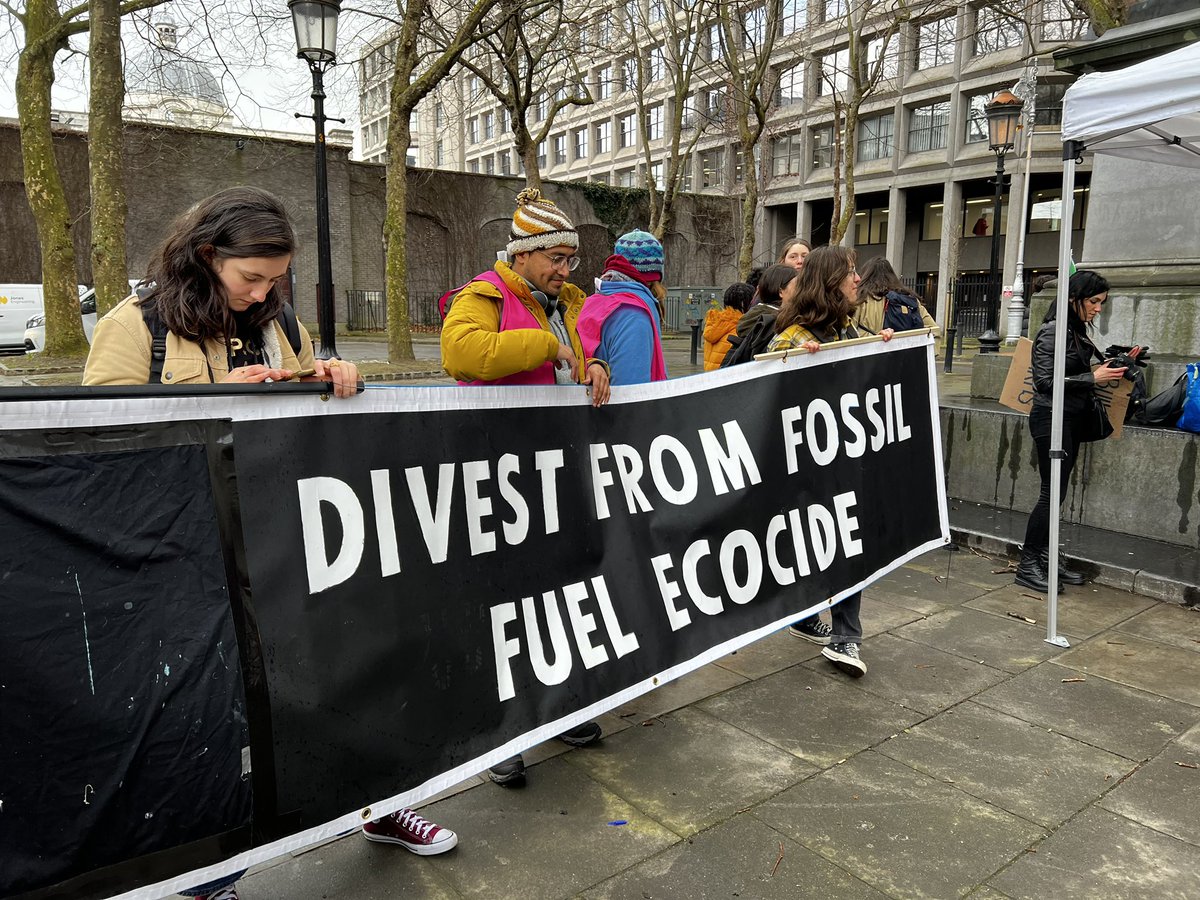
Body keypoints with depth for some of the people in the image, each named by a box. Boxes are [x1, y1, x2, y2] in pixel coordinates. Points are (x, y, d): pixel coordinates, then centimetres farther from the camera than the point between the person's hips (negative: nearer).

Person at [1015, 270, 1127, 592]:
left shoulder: (1079, 330, 11)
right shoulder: (1052, 332, -14)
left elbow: (1078, 371, 15)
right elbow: (1046, 381, -19)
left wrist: (1108, 369, 2)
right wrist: (1092, 378, -18)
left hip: (1072, 419, 8)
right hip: (1051, 418, -8)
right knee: (1051, 493, -6)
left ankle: (1045, 558, 19)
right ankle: (1027, 565, 2)